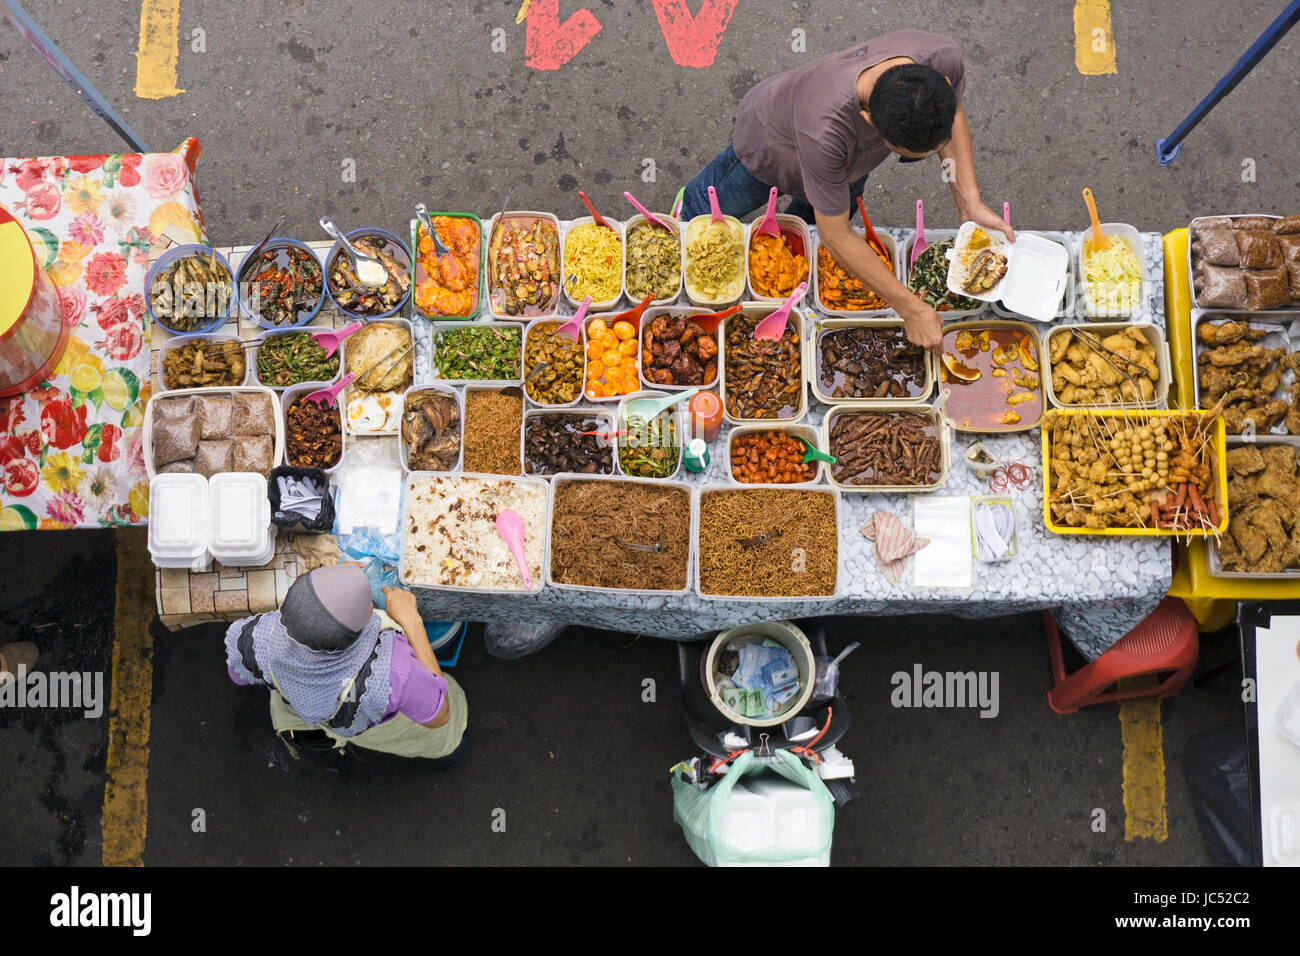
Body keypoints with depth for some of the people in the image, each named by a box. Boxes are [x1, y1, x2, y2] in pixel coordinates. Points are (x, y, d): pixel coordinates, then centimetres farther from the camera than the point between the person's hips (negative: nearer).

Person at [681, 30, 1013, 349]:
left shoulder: (943, 59, -39)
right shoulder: (825, 130, -54)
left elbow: (954, 113, -12)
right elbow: (836, 236, -39)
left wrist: (970, 202, -23)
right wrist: (912, 309, -35)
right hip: (768, 137, -4)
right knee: (712, 206, 25)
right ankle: (689, 204, 60)